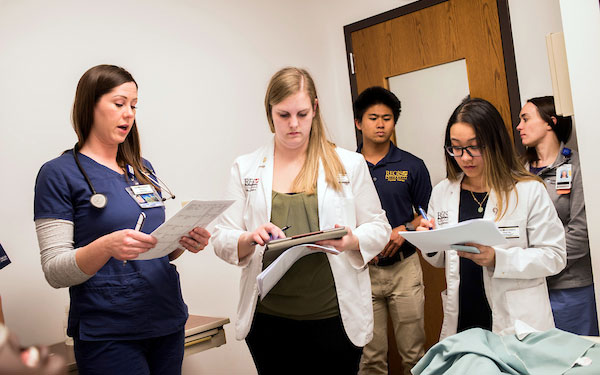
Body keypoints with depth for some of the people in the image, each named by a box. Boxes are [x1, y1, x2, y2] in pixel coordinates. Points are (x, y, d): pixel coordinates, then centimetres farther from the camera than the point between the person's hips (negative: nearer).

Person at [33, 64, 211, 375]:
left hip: (168, 322, 6)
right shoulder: (60, 173, -7)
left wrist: (185, 242, -5)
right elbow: (54, 271, -11)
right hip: (108, 335, -6)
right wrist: (107, 246, -29)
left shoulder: (143, 169, 11)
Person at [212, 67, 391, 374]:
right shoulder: (245, 169, 5)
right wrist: (250, 239, -20)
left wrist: (352, 240, -17)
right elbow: (222, 240, 2)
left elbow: (379, 229, 5)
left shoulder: (350, 164, 3)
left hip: (334, 316, 0)